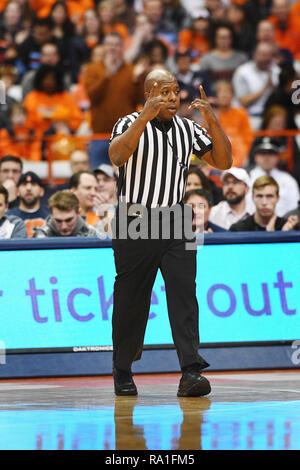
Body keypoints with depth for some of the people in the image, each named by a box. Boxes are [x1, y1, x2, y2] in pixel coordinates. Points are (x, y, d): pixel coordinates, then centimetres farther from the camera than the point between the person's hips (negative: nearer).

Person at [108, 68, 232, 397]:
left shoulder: (188, 129, 10)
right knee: (130, 300, 4)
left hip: (175, 222, 3)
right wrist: (146, 117, -31)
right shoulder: (130, 124, -3)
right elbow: (116, 156, -24)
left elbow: (223, 161, 4)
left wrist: (212, 121, -10)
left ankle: (191, 373, -20)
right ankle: (122, 374, 19)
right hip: (135, 224, -3)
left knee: (183, 292, -11)